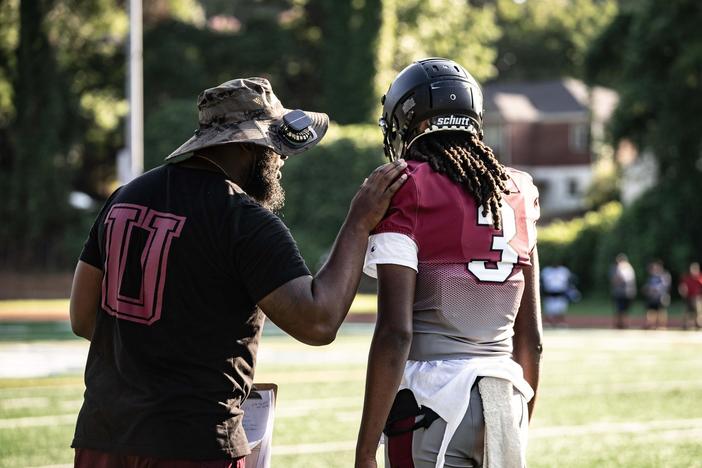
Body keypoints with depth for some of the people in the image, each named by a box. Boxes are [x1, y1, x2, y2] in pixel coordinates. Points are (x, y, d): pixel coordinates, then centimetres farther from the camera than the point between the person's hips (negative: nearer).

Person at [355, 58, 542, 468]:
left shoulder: (406, 194, -7)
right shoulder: (518, 195, 10)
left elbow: (395, 333, -14)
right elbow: (531, 338, 14)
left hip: (431, 400, -5)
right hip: (506, 402, 5)